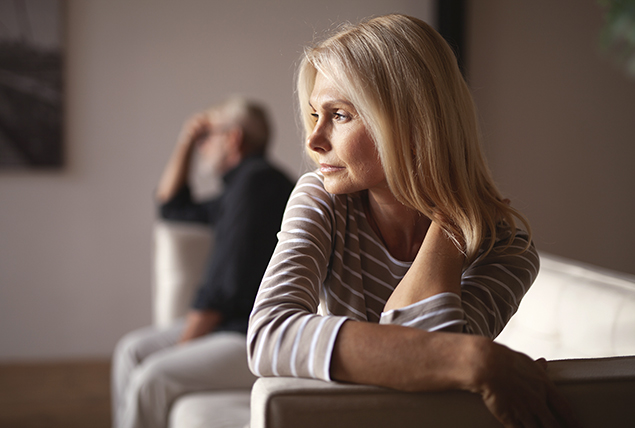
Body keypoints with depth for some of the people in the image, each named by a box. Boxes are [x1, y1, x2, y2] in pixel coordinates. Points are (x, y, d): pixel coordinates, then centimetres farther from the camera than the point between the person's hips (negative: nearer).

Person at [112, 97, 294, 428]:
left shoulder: (255, 181, -13)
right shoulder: (244, 181, 21)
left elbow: (227, 284, -18)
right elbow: (171, 206, 34)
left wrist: (182, 343, -9)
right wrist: (185, 143, 23)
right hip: (238, 324, 11)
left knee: (151, 379, -22)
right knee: (132, 350, 7)